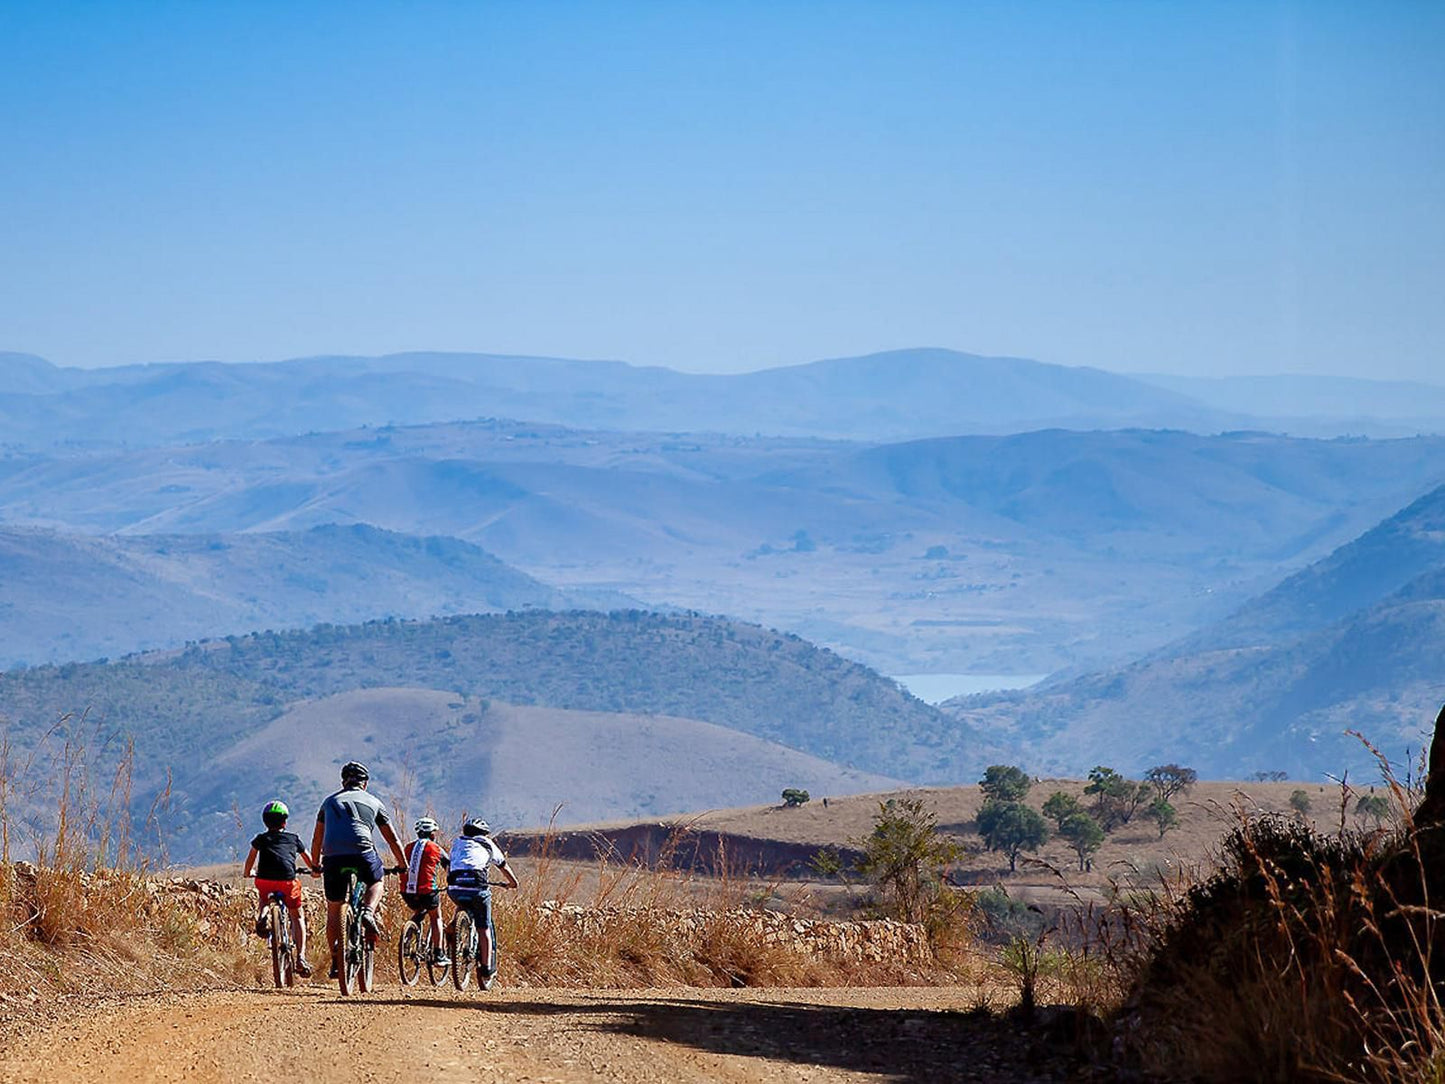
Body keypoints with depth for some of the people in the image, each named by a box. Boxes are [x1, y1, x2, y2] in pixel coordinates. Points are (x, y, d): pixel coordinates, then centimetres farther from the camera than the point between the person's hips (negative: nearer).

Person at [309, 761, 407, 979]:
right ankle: (368, 912, 2)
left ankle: (336, 961, 11)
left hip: (333, 857, 1)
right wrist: (404, 867, 36)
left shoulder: (330, 801, 24)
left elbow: (317, 840, 29)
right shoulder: (374, 802, 21)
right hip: (363, 854, -1)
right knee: (376, 882, 31)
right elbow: (392, 840, 25)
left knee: (333, 911, 15)